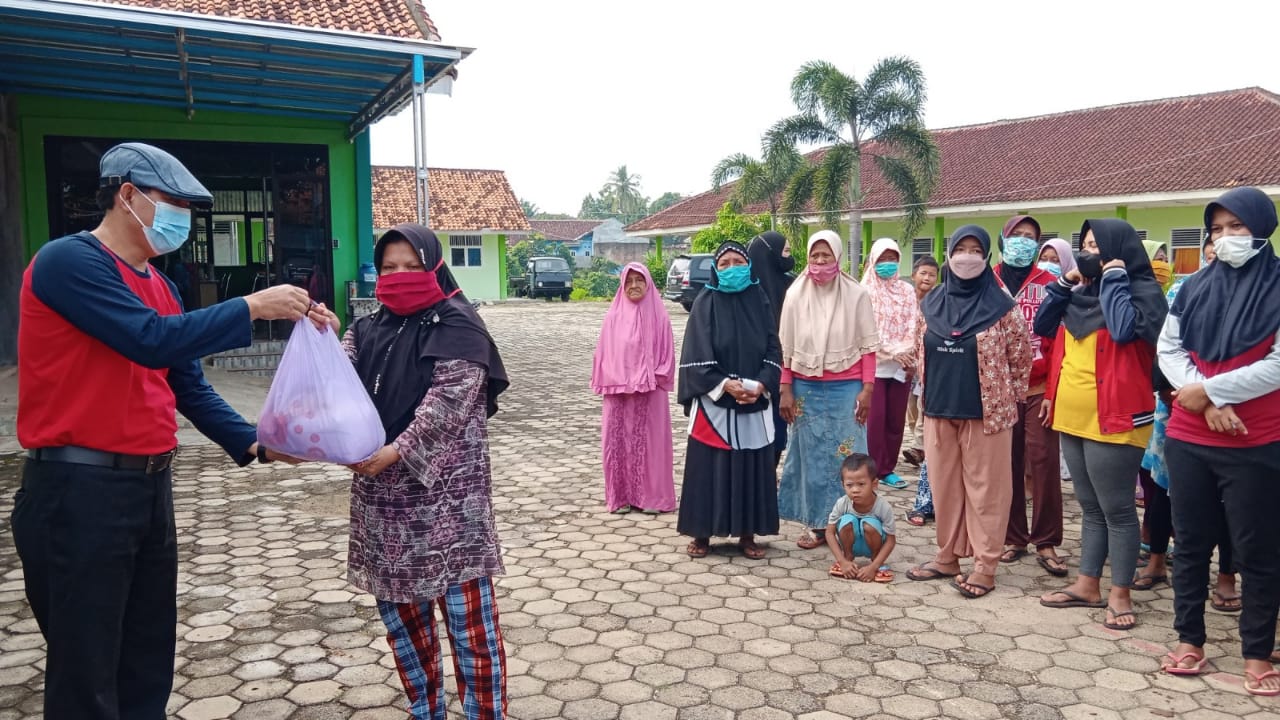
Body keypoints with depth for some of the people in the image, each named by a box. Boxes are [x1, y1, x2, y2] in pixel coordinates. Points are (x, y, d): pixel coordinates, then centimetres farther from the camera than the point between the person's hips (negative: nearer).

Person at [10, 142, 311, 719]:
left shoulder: (158, 285, 13)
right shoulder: (68, 261, -12)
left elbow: (189, 387, 12)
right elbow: (152, 341, -25)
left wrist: (251, 444, 0)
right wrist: (251, 307, -19)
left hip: (151, 484, 8)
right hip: (80, 491, -8)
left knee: (148, 666, 17)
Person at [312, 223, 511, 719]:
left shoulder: (458, 328, -5)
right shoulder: (368, 330, 12)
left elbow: (447, 403, -15)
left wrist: (397, 452, -24)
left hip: (446, 495, -6)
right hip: (382, 496, 6)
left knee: (468, 617, -3)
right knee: (399, 612, 16)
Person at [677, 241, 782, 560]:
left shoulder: (759, 301, 6)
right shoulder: (706, 303, -1)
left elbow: (772, 349, 4)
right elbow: (696, 354, -7)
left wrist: (761, 384, -11)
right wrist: (725, 384, -17)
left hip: (754, 403, 2)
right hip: (713, 400, -2)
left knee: (751, 467, 6)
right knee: (710, 466, 2)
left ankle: (747, 534, 18)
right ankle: (702, 533, 14)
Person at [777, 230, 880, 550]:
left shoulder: (856, 295, -4)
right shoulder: (796, 294, 0)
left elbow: (868, 346, -1)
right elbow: (786, 347, 3)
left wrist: (867, 388, -6)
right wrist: (786, 389, 1)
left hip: (846, 388, -1)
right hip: (806, 387, 2)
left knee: (846, 456, 3)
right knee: (811, 455, 8)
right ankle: (815, 522, 18)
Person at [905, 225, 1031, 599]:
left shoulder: (1001, 306, -6)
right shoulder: (932, 302, 6)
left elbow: (1021, 357, 0)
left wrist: (1005, 399, 3)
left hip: (986, 412, -4)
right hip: (939, 410, 5)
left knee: (985, 487, 2)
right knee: (944, 485, 11)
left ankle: (985, 566, 11)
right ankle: (947, 556, 24)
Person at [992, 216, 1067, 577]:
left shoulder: (1050, 283, 4)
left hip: (1039, 387, -1)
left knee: (1044, 462, -2)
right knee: (1007, 463, 7)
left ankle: (1046, 542, 7)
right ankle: (1012, 537, 17)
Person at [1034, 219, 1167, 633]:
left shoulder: (1142, 291, -9)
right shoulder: (1084, 290, 13)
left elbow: (1123, 329, -27)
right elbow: (1043, 326, 15)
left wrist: (1114, 279, -15)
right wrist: (1065, 283, 5)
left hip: (1112, 418, -8)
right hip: (1073, 416, 8)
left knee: (1116, 509, 1)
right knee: (1090, 507, 15)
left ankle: (1120, 594, 12)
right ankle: (1088, 585, 24)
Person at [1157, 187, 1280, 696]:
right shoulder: (1194, 288, 8)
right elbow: (1168, 349, 2)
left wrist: (1209, 389, -13)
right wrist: (1207, 402, -12)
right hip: (1188, 439, 4)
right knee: (1190, 542, 11)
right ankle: (1189, 640, 23)